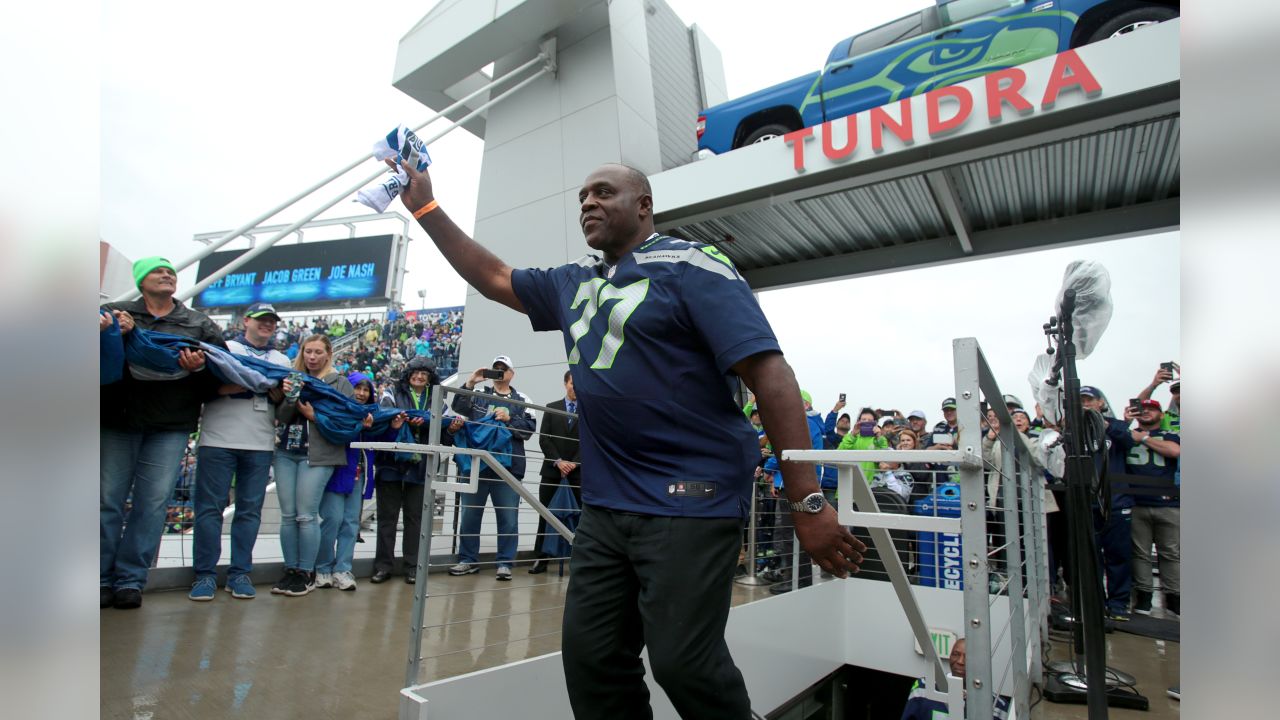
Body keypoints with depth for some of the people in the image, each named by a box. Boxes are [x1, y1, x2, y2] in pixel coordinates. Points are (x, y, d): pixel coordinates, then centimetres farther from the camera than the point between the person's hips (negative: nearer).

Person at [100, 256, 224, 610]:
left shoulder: (200, 325, 12)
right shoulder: (114, 313, 10)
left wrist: (200, 367, -11)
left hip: (171, 425, 0)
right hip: (117, 420, 0)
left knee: (153, 504, -1)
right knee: (108, 499, 3)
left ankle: (130, 581, 9)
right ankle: (102, 580, 14)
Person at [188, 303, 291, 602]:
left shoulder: (282, 360, 19)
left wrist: (278, 391, -7)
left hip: (260, 445, 3)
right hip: (218, 441, -3)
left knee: (250, 510, 4)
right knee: (210, 507, 1)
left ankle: (240, 573, 11)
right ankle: (205, 574, 10)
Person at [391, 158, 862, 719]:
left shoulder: (688, 265, -7)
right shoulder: (573, 282, 16)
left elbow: (769, 372, -15)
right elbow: (493, 278, 28)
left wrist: (807, 501, -21)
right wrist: (425, 208, 21)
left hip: (690, 501, -7)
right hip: (605, 504, 7)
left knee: (683, 661, -6)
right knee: (589, 657, 12)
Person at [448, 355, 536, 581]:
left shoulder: (521, 400, 9)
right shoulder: (479, 394, 12)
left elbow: (529, 428, -1)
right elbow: (459, 407, -4)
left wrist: (509, 419, -13)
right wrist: (470, 383, -13)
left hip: (508, 467, -1)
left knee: (508, 518, 2)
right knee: (470, 515, 10)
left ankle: (505, 563, 12)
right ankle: (467, 559, 23)